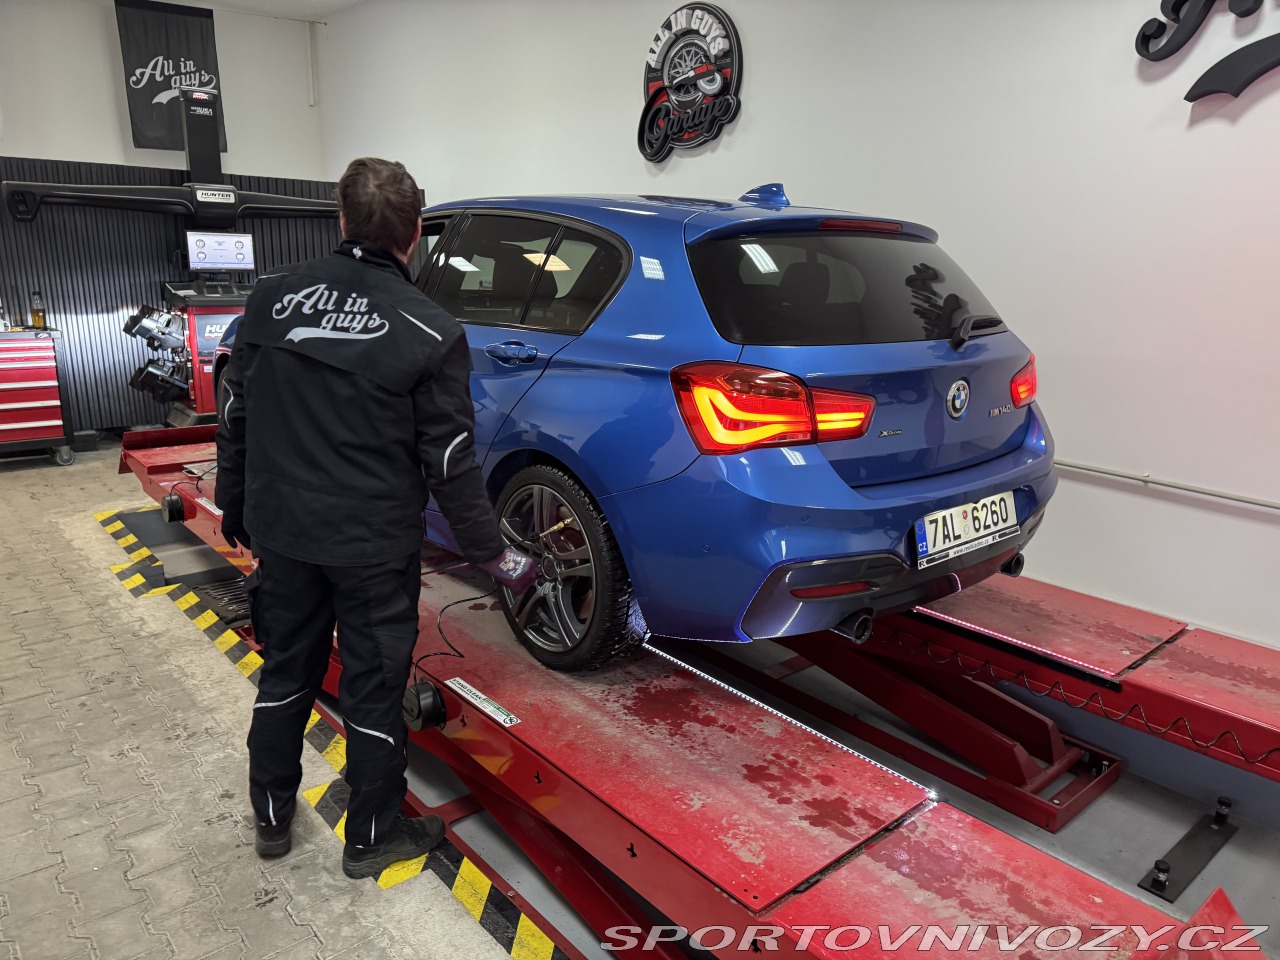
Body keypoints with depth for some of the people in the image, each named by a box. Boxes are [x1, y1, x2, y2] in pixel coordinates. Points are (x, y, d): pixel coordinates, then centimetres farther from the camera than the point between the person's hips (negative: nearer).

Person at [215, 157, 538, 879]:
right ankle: (373, 837, 29)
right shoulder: (431, 333, -14)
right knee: (373, 690, 11)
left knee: (286, 675, 21)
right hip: (373, 546, -4)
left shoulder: (275, 296, -2)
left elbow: (235, 416, 5)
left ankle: (272, 820, 39)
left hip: (280, 533, 4)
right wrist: (494, 553, 0)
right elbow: (451, 463, -12)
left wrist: (236, 509, 19)